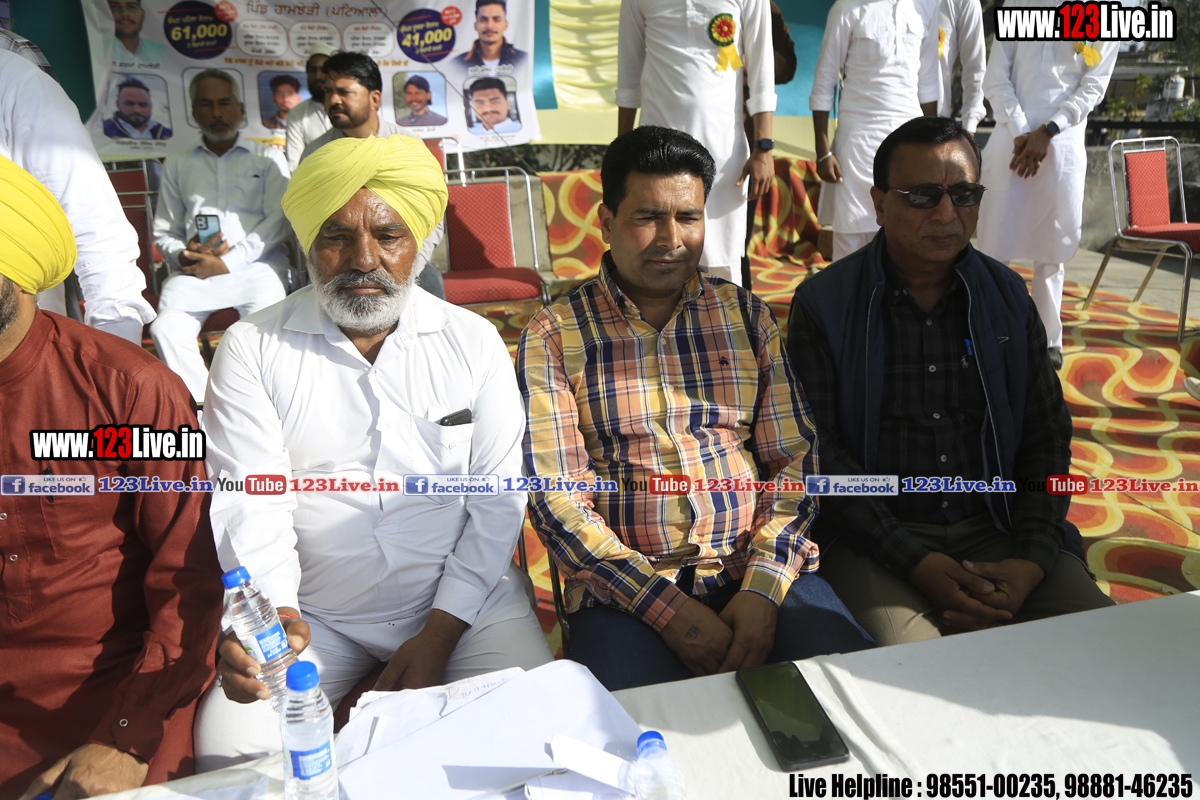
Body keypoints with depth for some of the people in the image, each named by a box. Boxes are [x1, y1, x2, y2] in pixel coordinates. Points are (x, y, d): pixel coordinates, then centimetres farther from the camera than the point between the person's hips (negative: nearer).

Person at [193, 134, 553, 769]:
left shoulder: (474, 341, 0)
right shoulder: (252, 348, -2)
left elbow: (499, 497, -3)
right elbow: (249, 503, -10)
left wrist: (441, 630, -11)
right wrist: (273, 612, -29)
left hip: (463, 598, 1)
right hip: (312, 613, 0)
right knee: (227, 749, -17)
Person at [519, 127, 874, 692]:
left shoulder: (747, 316, 11)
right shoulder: (553, 337, 1)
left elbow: (795, 459, 6)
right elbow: (555, 497, -6)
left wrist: (763, 590, -9)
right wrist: (670, 607, -14)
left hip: (763, 570, 3)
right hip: (625, 588, -2)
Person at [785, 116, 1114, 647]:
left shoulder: (1008, 298, 9)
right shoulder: (823, 305, -4)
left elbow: (1047, 440, 9)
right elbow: (819, 455, -8)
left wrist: (1032, 561, -6)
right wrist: (915, 563, -16)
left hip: (999, 530, 5)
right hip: (874, 542, -4)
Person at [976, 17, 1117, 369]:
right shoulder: (1021, 6, 11)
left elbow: (1092, 88, 2)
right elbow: (996, 80, 3)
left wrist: (1046, 133, -12)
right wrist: (1021, 133, -9)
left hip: (1063, 145, 1)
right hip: (1011, 141, 0)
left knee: (1052, 247, 5)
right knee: (996, 242, -2)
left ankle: (1048, 339, 14)